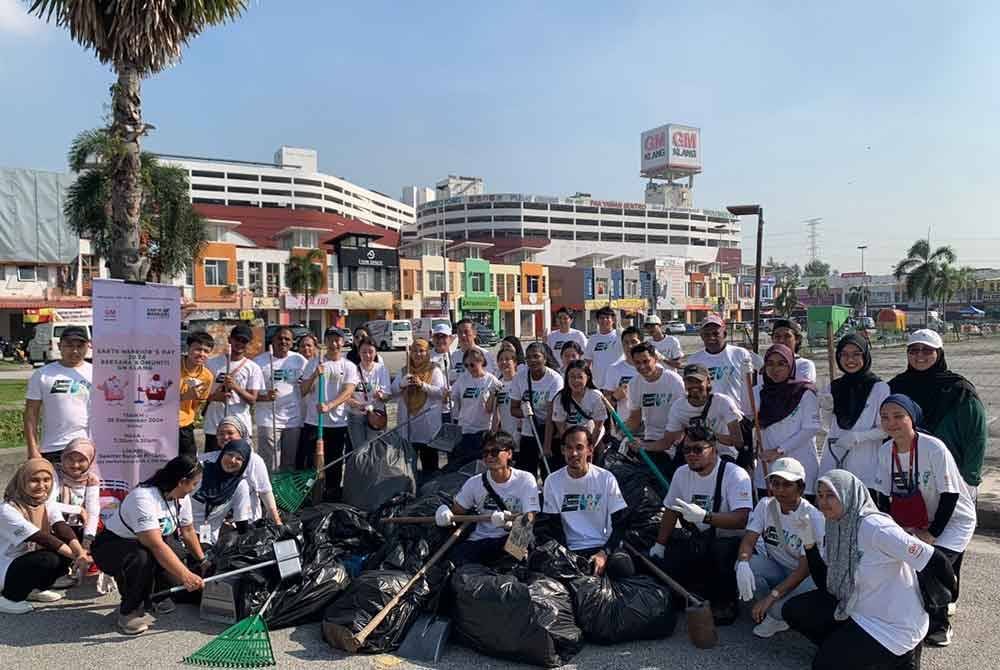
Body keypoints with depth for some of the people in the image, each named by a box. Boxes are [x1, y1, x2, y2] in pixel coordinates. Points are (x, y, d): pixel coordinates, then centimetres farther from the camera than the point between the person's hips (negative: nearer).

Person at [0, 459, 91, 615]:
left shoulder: (49, 505, -2)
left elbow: (63, 530, -17)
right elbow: (41, 538, -28)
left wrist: (80, 552, -36)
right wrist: (76, 556, -32)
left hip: (32, 561, 7)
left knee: (69, 546, -13)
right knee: (48, 559, -30)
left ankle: (37, 589, 9)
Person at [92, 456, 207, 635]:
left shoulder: (181, 497, -7)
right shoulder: (143, 498, -34)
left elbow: (188, 531, 6)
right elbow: (156, 546, -40)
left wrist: (202, 561, 6)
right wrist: (186, 575, -43)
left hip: (148, 542, 7)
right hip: (111, 545, -7)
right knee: (142, 559, -38)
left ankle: (155, 595, 10)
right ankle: (129, 611, -13)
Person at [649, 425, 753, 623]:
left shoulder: (736, 475, -16)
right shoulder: (681, 473, 3)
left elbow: (741, 519, -29)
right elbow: (671, 511, 15)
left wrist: (704, 516, -41)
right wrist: (659, 545, 13)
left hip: (731, 541, -6)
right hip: (697, 542, 6)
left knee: (721, 551, -37)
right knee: (661, 563, -12)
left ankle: (725, 601, -5)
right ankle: (704, 592, 17)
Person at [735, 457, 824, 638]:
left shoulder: (813, 517, -21)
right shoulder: (765, 505, -6)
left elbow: (805, 568, -23)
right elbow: (749, 540, -12)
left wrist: (770, 597, -30)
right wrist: (743, 563, -37)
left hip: (805, 575, -5)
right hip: (775, 568, 5)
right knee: (744, 565, -28)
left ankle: (775, 614, 3)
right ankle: (774, 615, -5)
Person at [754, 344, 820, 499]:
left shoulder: (805, 393, -1)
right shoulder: (758, 393, 10)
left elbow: (811, 428, -7)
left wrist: (780, 450, -10)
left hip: (800, 468, -3)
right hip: (767, 469, 3)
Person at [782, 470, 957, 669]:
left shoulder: (874, 527, -26)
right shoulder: (837, 529, 0)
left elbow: (934, 562, -23)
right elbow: (825, 585, 3)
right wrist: (809, 543, -9)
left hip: (893, 626, -8)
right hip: (857, 611, 8)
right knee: (793, 610, -1)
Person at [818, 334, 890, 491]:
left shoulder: (880, 388, -2)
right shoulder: (834, 387, 11)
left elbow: (885, 429, -3)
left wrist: (857, 436, -16)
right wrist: (827, 407, -1)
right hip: (833, 462, 3)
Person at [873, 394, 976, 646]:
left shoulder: (933, 448, -26)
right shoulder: (885, 451, -8)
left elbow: (950, 494, -21)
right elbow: (884, 495, 1)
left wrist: (932, 533, -18)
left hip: (952, 519, -5)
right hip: (914, 523, 5)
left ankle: (938, 625, 7)